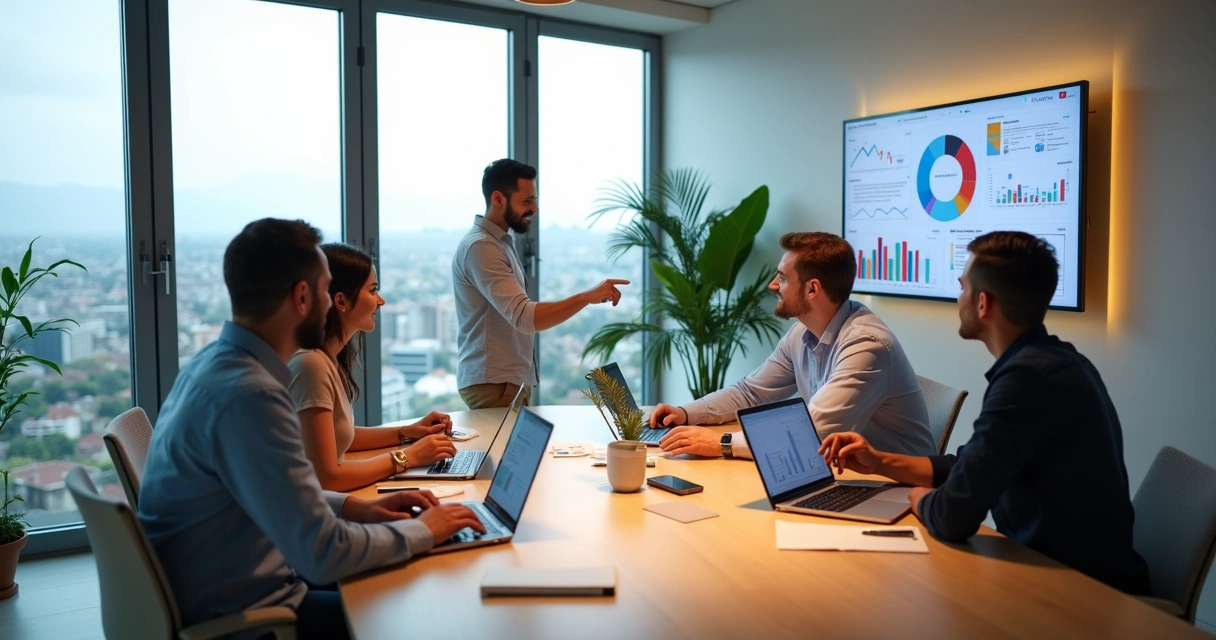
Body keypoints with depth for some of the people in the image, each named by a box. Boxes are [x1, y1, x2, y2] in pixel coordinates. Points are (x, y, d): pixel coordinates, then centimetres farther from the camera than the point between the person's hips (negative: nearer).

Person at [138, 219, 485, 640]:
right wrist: (423, 531, -13)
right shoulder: (248, 393, -29)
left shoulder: (216, 363, 1)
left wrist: (355, 507, 3)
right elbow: (322, 554, -28)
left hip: (220, 596, 8)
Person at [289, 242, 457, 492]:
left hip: (327, 499, 8)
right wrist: (407, 457, -14)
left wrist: (407, 432, 5)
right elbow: (325, 478, -22)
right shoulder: (311, 363, -22)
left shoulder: (330, 356, 3)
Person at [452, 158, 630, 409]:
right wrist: (587, 297, -30)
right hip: (494, 384, -9)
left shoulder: (499, 242, 14)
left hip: (510, 379, 9)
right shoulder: (481, 247, -18)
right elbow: (524, 317, -27)